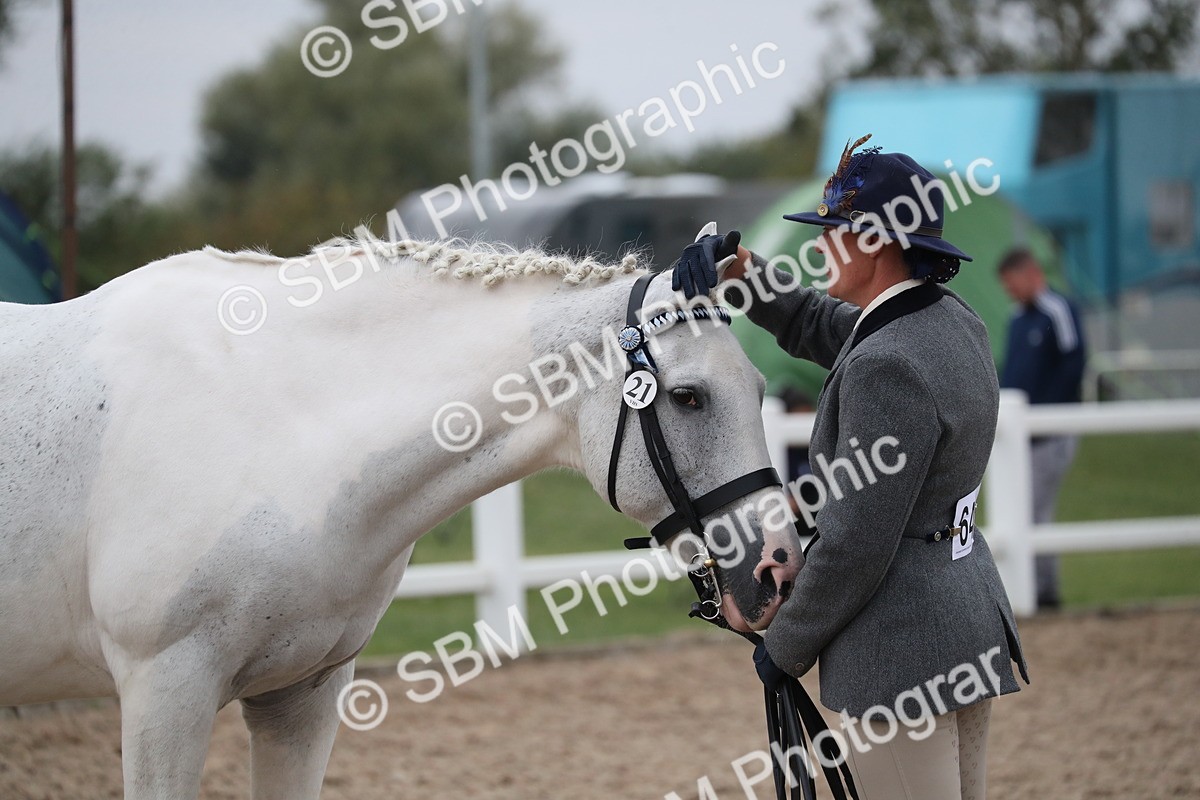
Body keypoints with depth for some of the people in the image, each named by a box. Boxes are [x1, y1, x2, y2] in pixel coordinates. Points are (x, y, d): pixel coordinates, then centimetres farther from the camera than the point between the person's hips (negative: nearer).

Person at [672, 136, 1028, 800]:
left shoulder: (888, 368, -24)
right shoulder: (953, 323, 6)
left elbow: (855, 545, -23)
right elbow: (814, 326, 23)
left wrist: (785, 646, -9)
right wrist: (735, 266, 8)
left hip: (901, 649, -10)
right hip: (968, 621, 10)